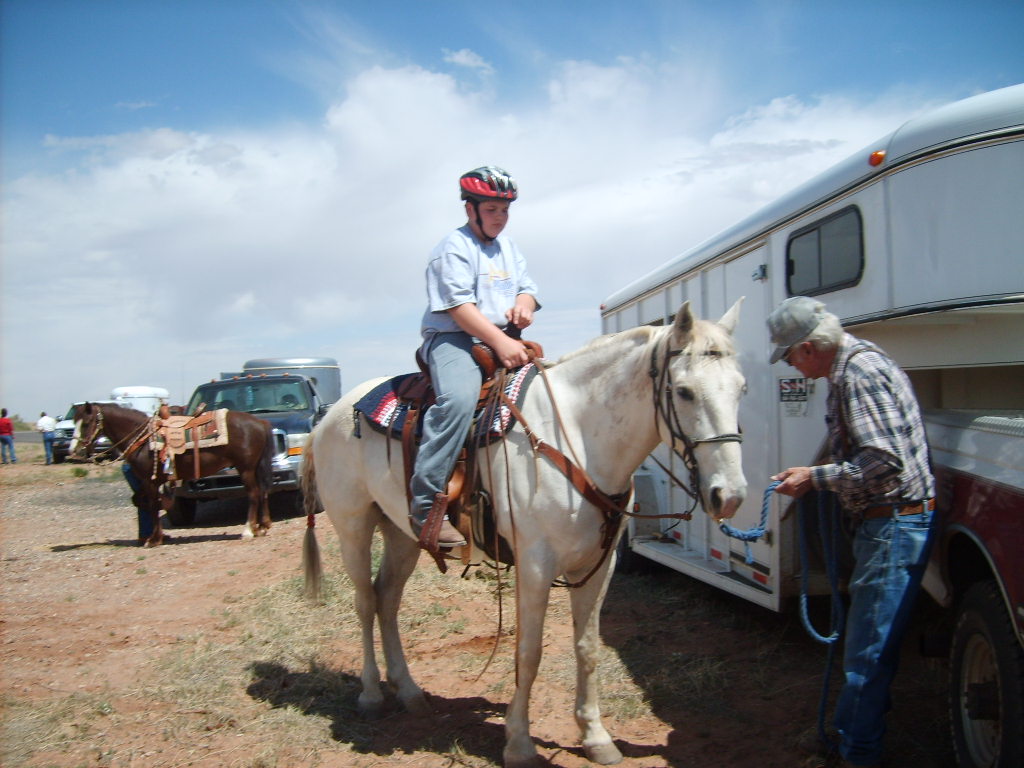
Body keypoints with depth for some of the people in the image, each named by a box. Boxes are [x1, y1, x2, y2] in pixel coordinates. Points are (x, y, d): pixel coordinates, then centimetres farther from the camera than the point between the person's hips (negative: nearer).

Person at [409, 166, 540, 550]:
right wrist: (500, 342, -26)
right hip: (453, 339, -8)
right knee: (459, 397, -36)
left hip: (503, 341, 9)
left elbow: (527, 286, 25)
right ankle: (426, 506, -37)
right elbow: (460, 306, -15)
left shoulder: (507, 246, 23)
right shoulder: (454, 248, -3)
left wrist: (524, 304, -2)